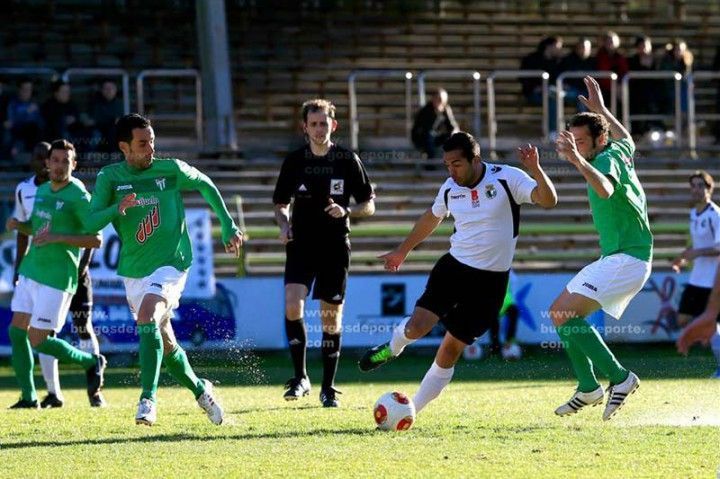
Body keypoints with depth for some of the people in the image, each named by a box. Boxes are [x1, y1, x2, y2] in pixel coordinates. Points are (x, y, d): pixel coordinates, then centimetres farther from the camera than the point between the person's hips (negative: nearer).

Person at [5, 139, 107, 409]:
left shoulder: (79, 197, -12)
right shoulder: (42, 191, 11)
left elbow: (96, 239, -16)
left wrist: (57, 237, -24)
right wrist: (18, 225, 3)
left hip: (57, 279, -8)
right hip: (30, 273, 8)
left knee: (38, 340, -7)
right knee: (16, 331, 3)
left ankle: (91, 362, 15)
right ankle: (28, 397, 12)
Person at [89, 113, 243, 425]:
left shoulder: (172, 170, -4)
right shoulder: (110, 177, -3)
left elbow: (206, 186, 14)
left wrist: (228, 227, 16)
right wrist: (118, 209, -30)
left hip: (171, 264, -3)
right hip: (133, 271, 4)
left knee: (147, 316, -29)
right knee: (164, 342, 12)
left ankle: (148, 399, -31)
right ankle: (200, 390, 36)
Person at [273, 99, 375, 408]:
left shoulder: (348, 160, 1)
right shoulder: (294, 161, 4)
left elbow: (369, 205, 5)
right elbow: (281, 203, 14)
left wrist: (346, 212, -15)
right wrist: (284, 224, -7)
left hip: (335, 247, -1)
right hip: (301, 245, 1)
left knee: (331, 318, 2)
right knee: (292, 305, -19)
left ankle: (328, 388, 13)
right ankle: (300, 377, -7)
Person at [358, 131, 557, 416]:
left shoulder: (507, 179, -12)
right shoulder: (450, 188, 2)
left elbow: (549, 200, -22)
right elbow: (432, 218, 22)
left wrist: (535, 169, -39)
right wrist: (402, 251, 32)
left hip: (490, 279, -3)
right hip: (454, 265, 3)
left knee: (450, 350, -1)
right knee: (416, 326, -18)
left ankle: (411, 411, 10)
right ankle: (391, 349, 18)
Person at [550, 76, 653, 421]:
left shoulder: (608, 158, -16)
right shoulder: (620, 150, 11)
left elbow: (606, 189, -41)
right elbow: (625, 137, 38)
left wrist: (579, 161, -54)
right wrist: (601, 110, 45)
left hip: (626, 260, -10)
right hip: (614, 258, 10)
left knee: (564, 313, -19)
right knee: (560, 311, 11)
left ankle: (619, 377, -16)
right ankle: (589, 388, 11)